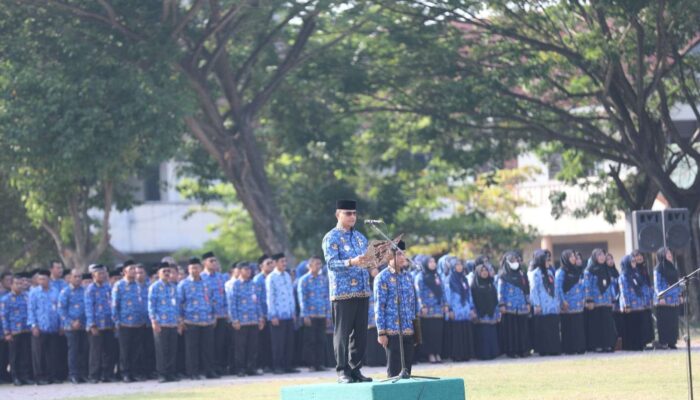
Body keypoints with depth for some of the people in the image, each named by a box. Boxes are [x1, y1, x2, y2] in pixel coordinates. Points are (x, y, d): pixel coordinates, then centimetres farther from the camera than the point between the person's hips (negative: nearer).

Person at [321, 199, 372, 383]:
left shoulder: (360, 237, 17)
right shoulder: (332, 237, -4)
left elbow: (367, 259, 19)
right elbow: (331, 263, -15)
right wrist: (351, 262, -31)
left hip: (362, 291, 6)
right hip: (343, 292, -6)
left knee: (360, 333, 6)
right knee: (342, 332, -4)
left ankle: (355, 369, 12)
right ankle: (342, 371, -2)